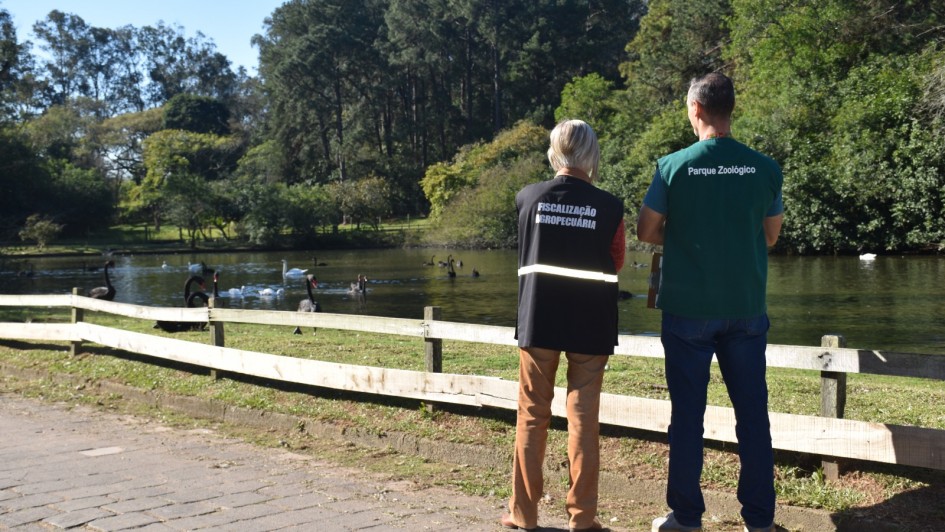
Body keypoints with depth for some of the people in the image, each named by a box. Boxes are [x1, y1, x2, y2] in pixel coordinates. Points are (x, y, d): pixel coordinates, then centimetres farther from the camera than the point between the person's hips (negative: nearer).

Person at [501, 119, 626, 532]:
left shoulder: (528, 198, -1)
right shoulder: (609, 206, -7)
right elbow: (616, 265, 5)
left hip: (538, 321, 1)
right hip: (590, 324, -1)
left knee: (532, 416, 9)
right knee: (583, 419, 5)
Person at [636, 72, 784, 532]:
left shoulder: (674, 166, -9)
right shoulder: (765, 169, -1)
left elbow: (647, 232, -1)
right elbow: (770, 236, 10)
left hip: (688, 308, -2)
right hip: (746, 309, 2)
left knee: (687, 412, 7)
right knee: (752, 412, 9)